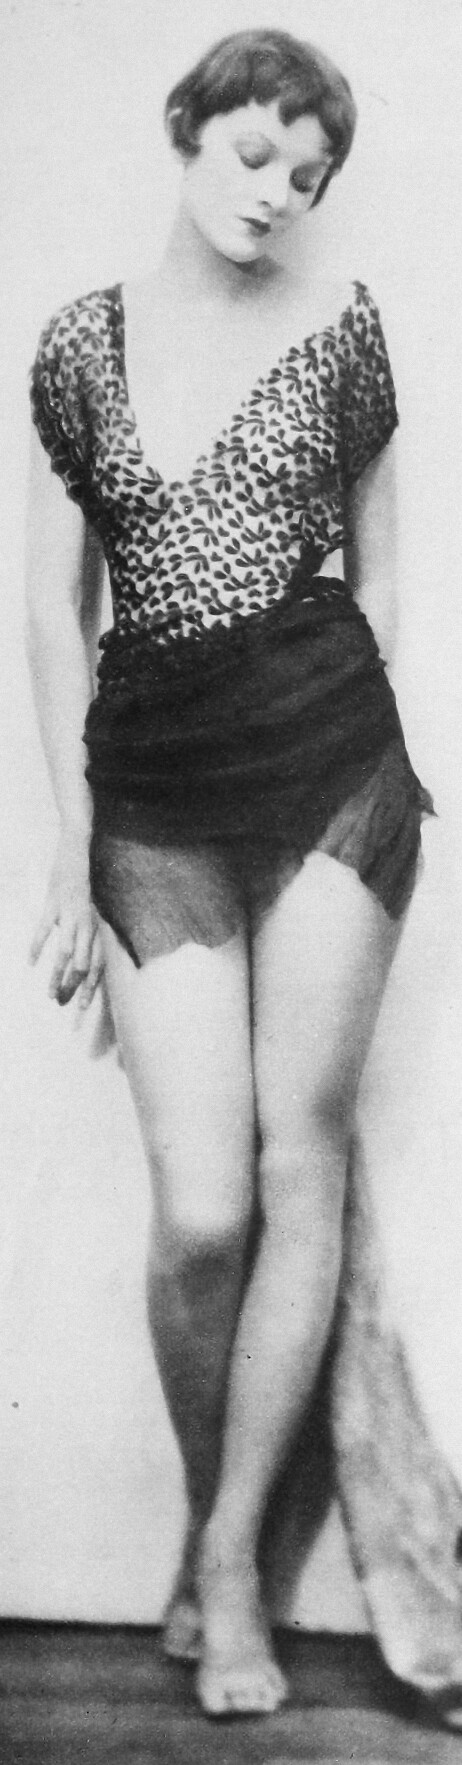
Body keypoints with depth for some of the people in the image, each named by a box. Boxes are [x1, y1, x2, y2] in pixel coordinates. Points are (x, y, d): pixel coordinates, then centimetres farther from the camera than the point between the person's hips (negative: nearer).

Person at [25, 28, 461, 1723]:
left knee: (301, 1157, 0)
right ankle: (205, 1516, 19)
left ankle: (231, 1556, 13)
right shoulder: (81, 341, 7)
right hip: (156, 790, 0)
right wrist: (70, 845, 4)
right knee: (202, 1207, -7)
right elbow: (56, 607, 7)